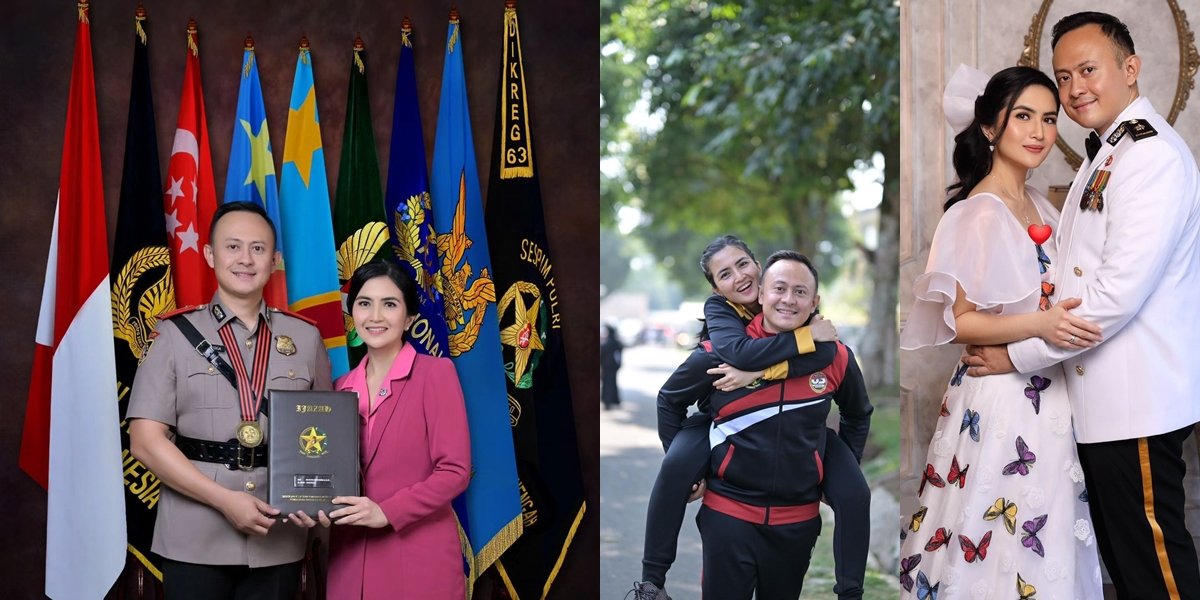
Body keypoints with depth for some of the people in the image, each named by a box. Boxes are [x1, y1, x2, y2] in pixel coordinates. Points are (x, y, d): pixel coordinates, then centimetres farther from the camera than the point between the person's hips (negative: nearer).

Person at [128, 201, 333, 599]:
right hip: (195, 540, -2)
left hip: (279, 541, 2)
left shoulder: (306, 338, 8)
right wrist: (224, 499, -14)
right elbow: (146, 440, -6)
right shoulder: (176, 334, 0)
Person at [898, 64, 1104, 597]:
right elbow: (958, 321, -17)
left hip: (1045, 395, 8)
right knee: (995, 540, -1)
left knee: (1043, 548, 14)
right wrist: (1038, 325, -29)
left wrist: (1071, 323, 4)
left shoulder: (1038, 206, 10)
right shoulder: (979, 214, -15)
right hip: (1000, 398, -8)